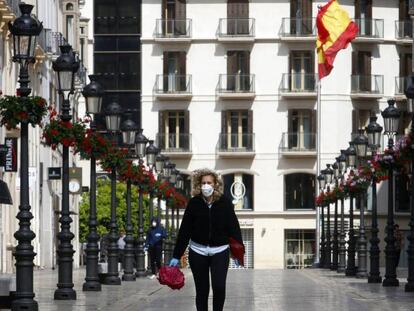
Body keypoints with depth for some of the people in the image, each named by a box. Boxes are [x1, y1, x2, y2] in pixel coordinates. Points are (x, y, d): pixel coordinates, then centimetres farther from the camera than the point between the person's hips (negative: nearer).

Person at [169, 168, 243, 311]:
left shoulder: (224, 203, -6)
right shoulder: (194, 203, -4)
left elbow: (234, 227, -4)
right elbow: (184, 230, -2)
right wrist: (176, 256, -1)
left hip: (220, 252, -1)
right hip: (198, 252, 1)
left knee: (219, 287, -15)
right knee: (202, 291, 5)